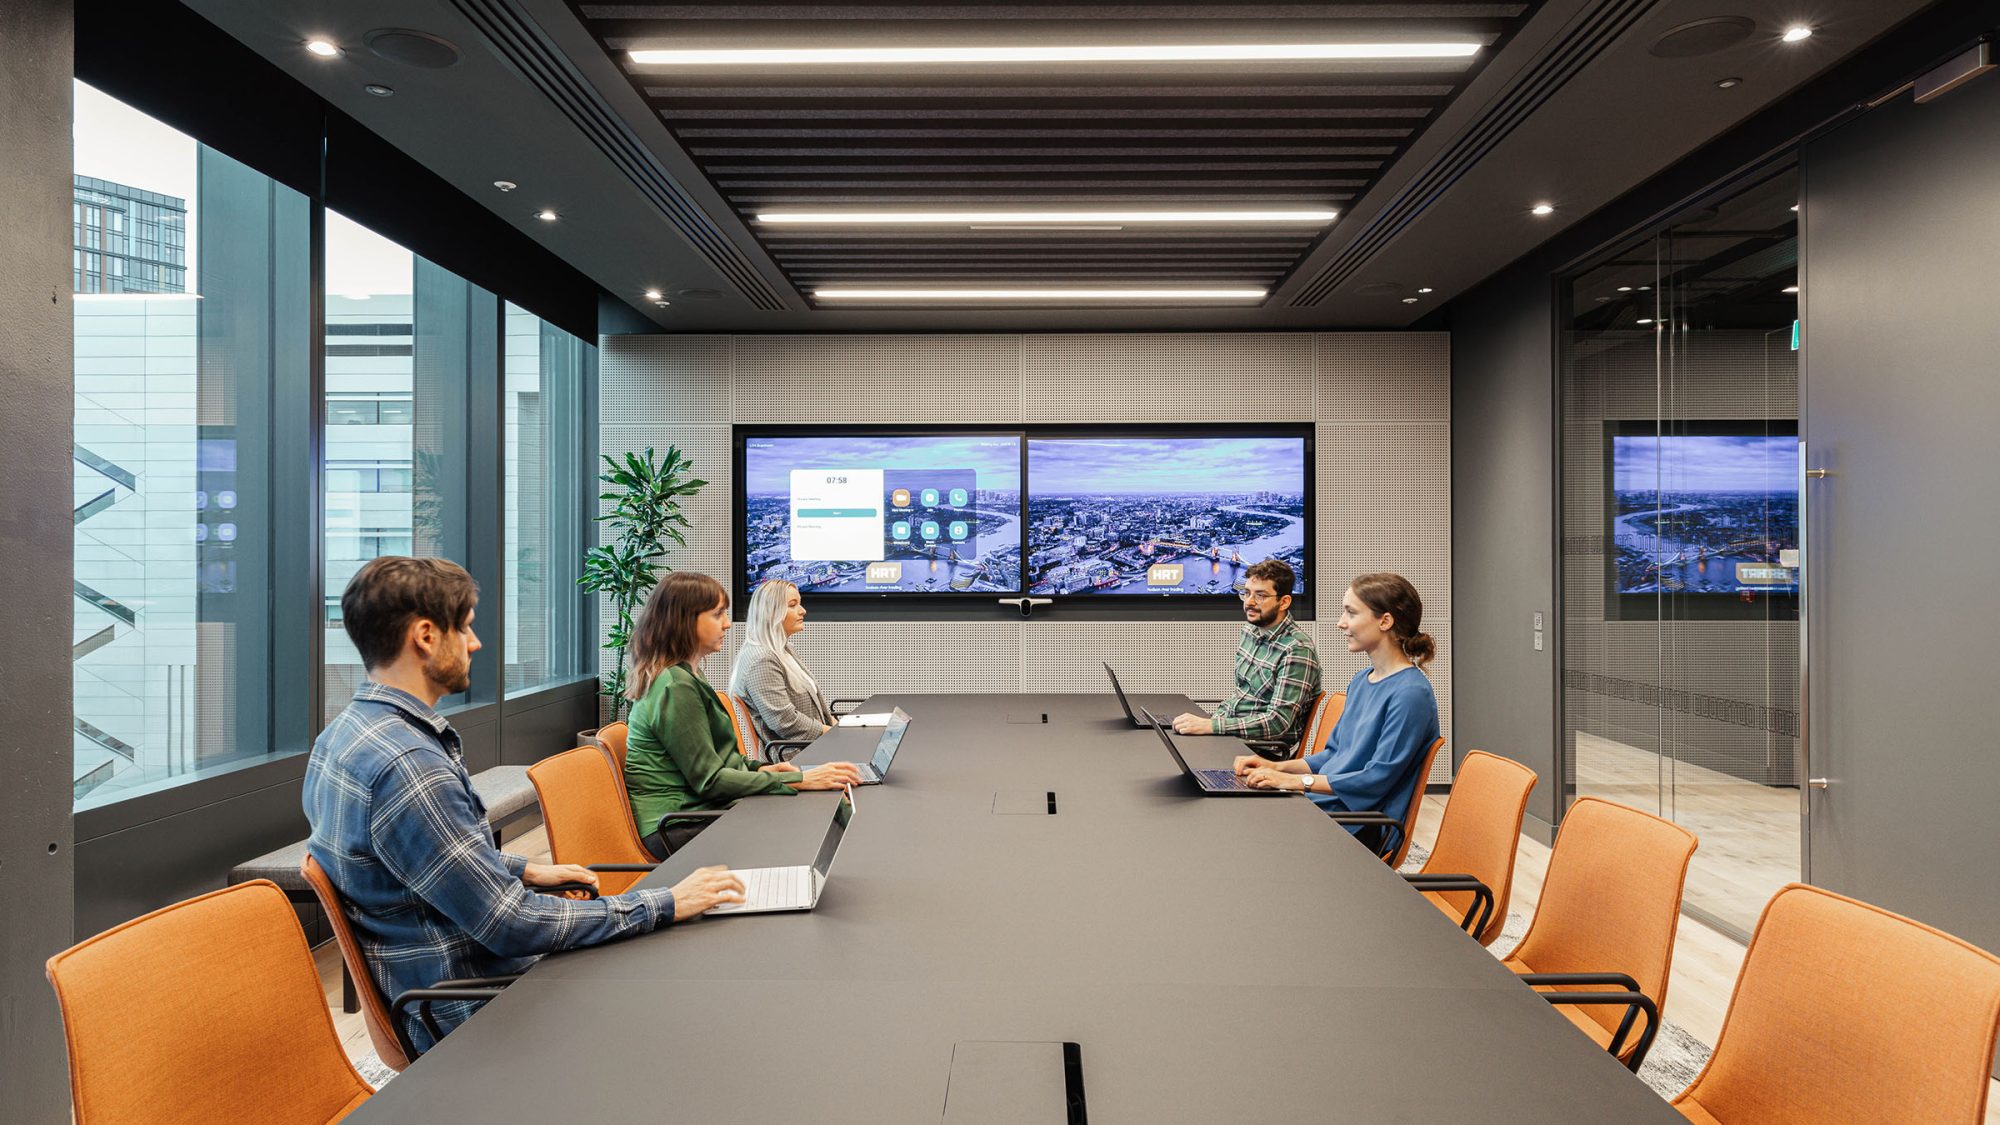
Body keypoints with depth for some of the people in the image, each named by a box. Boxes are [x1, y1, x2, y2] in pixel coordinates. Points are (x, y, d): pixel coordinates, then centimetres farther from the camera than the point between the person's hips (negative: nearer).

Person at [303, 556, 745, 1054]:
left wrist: (521, 870, 17)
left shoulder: (344, 733, 4)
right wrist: (664, 904, -18)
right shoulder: (406, 764, -28)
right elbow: (510, 925, -25)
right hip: (469, 1014, -10)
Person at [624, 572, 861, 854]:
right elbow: (709, 780, -18)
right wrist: (800, 780, -18)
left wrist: (758, 768, 7)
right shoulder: (677, 688, -18)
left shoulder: (684, 676, 15)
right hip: (679, 828, -9)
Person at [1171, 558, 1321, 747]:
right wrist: (1214, 718, 1)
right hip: (1232, 734, 8)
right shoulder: (1250, 630, 8)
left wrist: (1211, 726, -29)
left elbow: (1278, 722, -24)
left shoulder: (1297, 650, -18)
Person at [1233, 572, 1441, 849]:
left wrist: (1297, 780, -18)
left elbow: (1377, 778, -19)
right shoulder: (1361, 680, 15)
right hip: (1319, 804, 8)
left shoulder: (1411, 693, -15)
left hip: (1359, 825, -8)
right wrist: (1278, 767, 4)